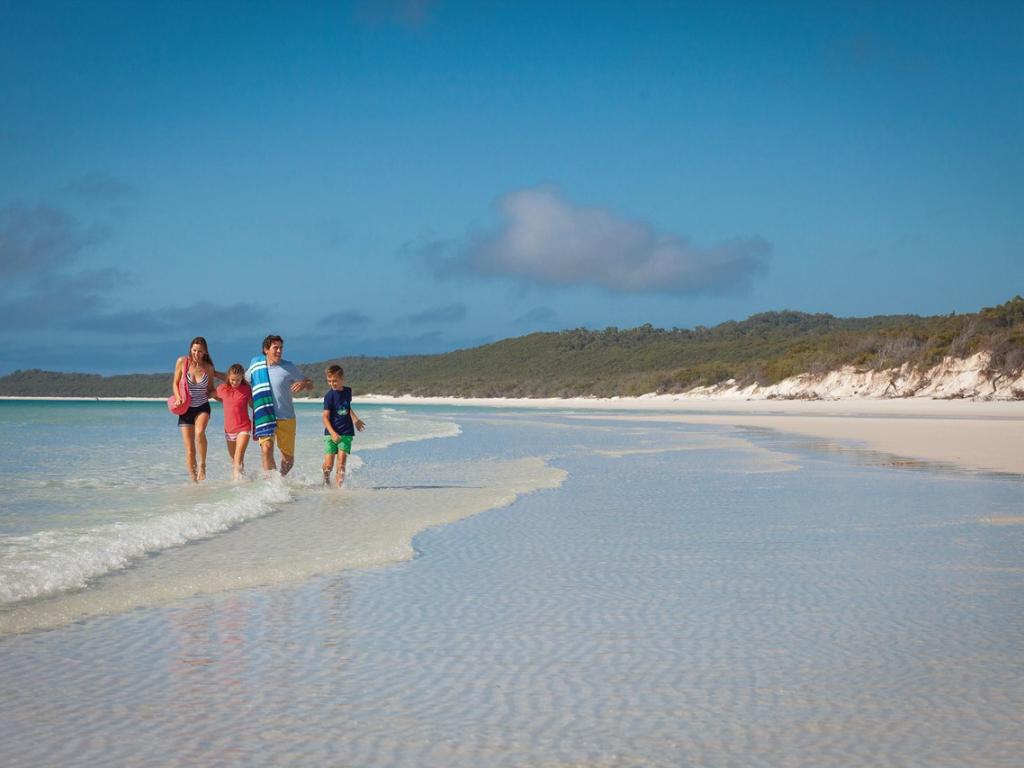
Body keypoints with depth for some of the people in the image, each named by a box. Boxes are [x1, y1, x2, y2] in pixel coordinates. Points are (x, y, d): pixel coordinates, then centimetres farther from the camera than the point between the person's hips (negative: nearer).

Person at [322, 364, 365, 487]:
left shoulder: (348, 391, 8)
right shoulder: (329, 395, -7)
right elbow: (325, 417, -13)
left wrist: (355, 419, 24)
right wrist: (332, 433, -25)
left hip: (346, 432, 3)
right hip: (331, 433, -3)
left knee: (341, 462, -9)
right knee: (328, 465, -3)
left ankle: (340, 486, -8)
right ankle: (326, 483, 24)